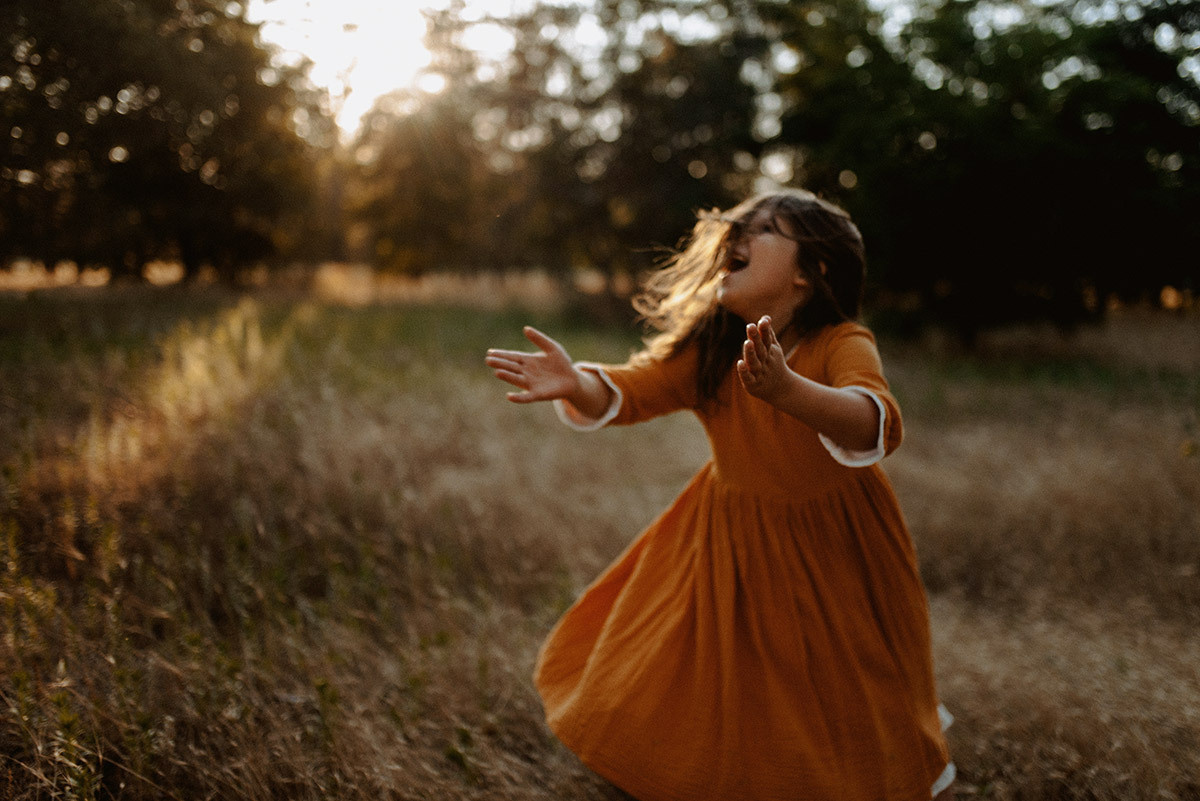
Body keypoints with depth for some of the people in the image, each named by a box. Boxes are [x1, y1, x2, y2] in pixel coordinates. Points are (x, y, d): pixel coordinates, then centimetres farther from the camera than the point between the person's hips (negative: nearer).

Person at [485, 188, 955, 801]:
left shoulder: (843, 346, -29)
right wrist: (578, 386, -48)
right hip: (731, 537, 3)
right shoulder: (706, 351, -16)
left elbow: (876, 426, -48)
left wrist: (787, 390, -68)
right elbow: (631, 389, -24)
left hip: (830, 544, -3)